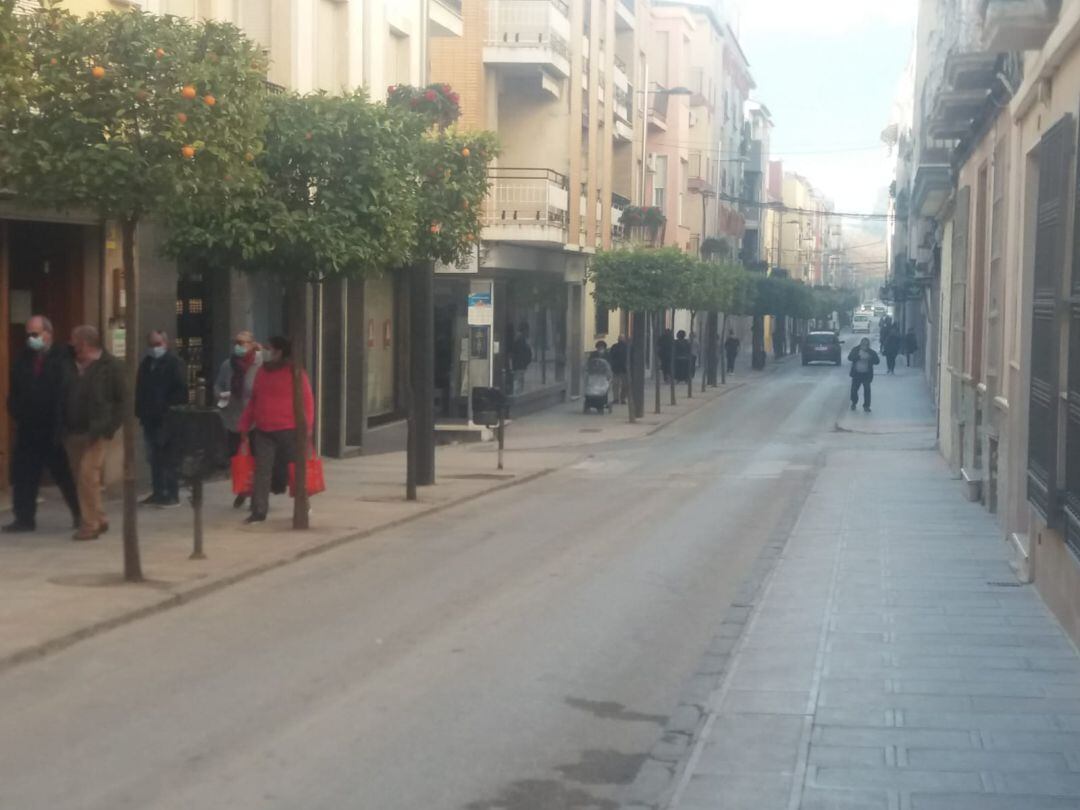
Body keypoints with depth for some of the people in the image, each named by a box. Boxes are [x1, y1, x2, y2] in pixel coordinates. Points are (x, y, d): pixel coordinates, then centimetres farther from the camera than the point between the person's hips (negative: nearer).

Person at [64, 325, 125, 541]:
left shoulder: (111, 366, -4)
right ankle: (99, 519, 22)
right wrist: (64, 428, 5)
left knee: (87, 476, -14)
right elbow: (65, 398, 16)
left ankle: (91, 524, -8)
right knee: (81, 479, 9)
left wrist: (107, 427, -11)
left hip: (96, 432, -6)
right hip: (73, 432, 6)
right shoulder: (72, 366, 11)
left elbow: (123, 400, -3)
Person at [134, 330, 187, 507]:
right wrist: (140, 411, 9)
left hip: (168, 419, -7)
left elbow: (181, 390, -13)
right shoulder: (146, 363, 15)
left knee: (170, 459, -3)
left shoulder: (174, 362, -7)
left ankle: (172, 495, 2)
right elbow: (139, 389, 19)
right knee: (154, 458, 12)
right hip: (150, 419, 7)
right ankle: (158, 493, 19)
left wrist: (171, 411, -17)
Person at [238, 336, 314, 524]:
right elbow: (253, 401, 17)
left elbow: (307, 401, -9)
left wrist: (306, 428, -15)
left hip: (288, 431, -5)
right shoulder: (262, 372, 12)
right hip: (263, 431, 5)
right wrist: (245, 425, 13)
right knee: (262, 471, -1)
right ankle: (258, 511, 1)